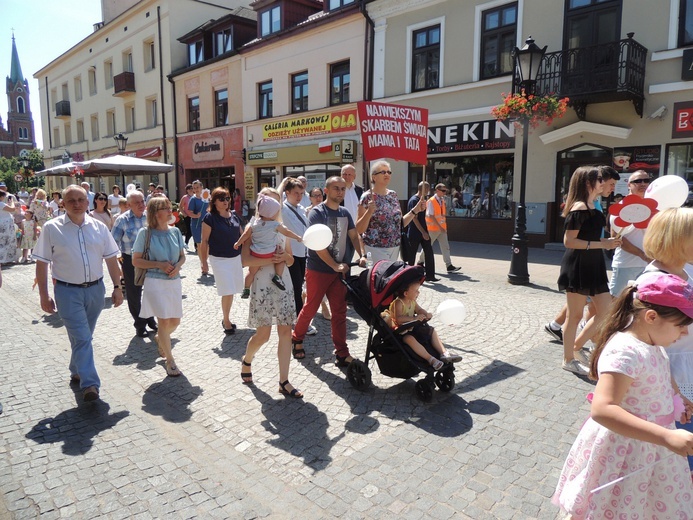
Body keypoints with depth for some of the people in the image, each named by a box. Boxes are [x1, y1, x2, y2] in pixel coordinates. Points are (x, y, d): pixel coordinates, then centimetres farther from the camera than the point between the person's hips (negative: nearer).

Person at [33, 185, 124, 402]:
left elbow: (111, 259, 6)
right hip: (67, 292, -3)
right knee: (81, 337, -10)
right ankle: (89, 384, -8)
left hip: (95, 289, 4)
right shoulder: (51, 228, -5)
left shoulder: (99, 227, 3)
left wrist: (117, 288, 3)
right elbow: (41, 263, -3)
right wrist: (44, 296, -5)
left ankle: (77, 372, 38)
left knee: (84, 336, 18)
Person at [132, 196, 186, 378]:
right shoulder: (145, 233, -7)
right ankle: (169, 360, 9)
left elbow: (182, 255, 13)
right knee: (163, 320, -6)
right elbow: (136, 261, -5)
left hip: (174, 281, 5)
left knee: (175, 321, 11)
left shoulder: (175, 231, 5)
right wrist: (159, 265, -17)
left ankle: (159, 338, 44)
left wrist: (177, 266, -9)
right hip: (155, 281, -5)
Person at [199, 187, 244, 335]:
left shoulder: (234, 216, 6)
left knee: (232, 290, 10)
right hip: (219, 259, -5)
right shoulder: (210, 218, -9)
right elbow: (204, 241, -8)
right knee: (228, 292, -6)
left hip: (236, 258, 5)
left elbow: (241, 236, 14)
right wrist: (204, 262, -9)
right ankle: (226, 321, 11)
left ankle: (226, 318, 26)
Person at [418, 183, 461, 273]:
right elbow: (431, 216, -19)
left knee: (445, 247, 0)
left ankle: (449, 266, -2)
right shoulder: (431, 201, -13)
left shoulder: (442, 200, 9)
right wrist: (439, 227, -22)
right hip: (433, 228, -6)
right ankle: (420, 262, 25)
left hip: (442, 228, 7)